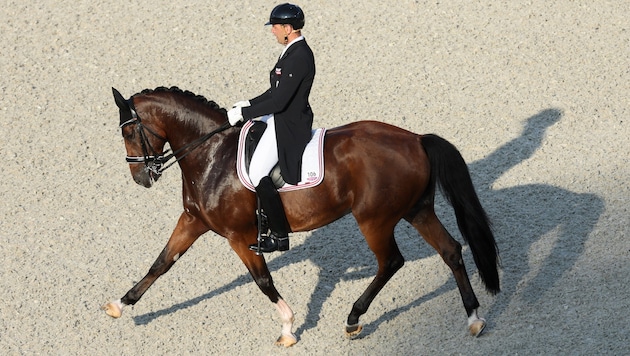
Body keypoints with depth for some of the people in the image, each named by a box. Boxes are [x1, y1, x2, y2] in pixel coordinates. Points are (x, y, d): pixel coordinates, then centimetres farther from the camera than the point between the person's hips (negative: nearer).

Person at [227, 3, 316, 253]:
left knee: (257, 174, -16)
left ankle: (280, 235, -6)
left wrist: (243, 113, -18)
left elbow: (279, 101, -26)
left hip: (288, 126, -11)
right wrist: (248, 105, 10)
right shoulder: (294, 51, 7)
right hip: (283, 119, 11)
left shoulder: (299, 57, -25)